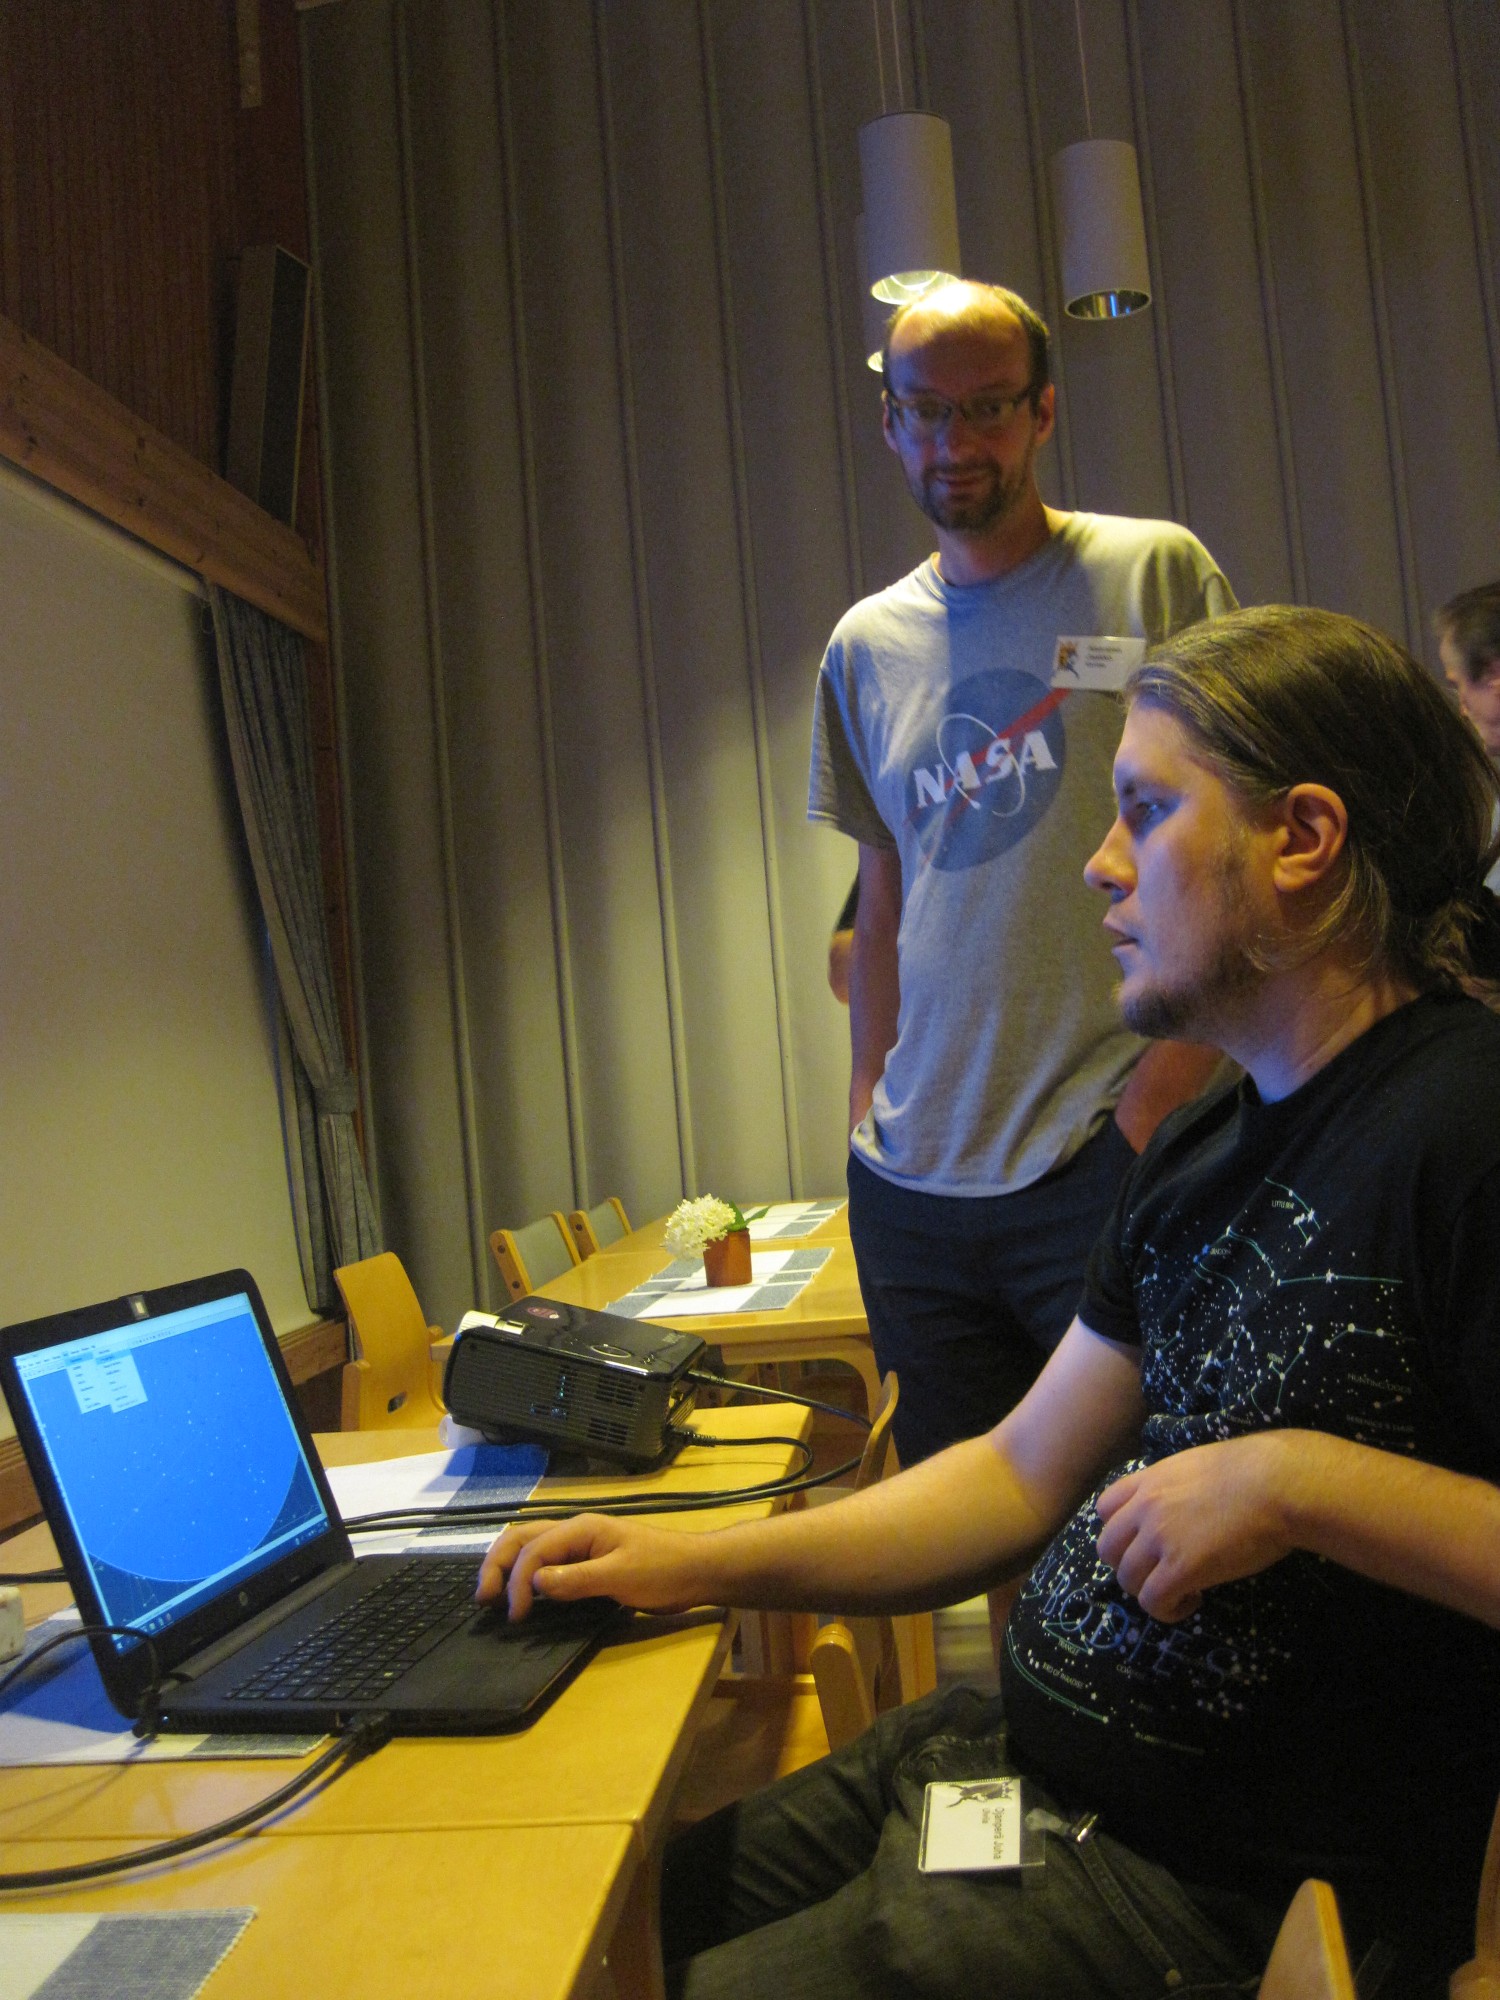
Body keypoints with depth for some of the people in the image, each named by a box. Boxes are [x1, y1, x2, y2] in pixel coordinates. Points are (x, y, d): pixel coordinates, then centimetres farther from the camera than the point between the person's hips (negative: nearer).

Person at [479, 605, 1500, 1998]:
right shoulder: (1203, 1150, 9)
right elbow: (1024, 1478, 10)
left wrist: (1300, 1481, -26)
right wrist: (698, 1564, 3)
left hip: (1212, 1885, -7)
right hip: (1002, 1756, 8)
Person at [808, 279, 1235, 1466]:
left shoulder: (1156, 575, 0)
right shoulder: (866, 646, 13)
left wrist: (1162, 1089, -14)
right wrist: (868, 1114, 11)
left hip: (1111, 1158, -4)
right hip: (914, 1184, 5)